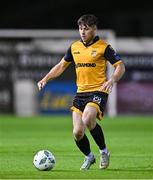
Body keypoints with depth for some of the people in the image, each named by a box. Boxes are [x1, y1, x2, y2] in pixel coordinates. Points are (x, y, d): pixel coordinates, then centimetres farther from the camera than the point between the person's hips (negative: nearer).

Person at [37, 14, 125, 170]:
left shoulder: (103, 47, -4)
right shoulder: (74, 47, 11)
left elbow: (120, 66, -6)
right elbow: (61, 65, 22)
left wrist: (112, 80, -25)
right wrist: (45, 79, 10)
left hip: (98, 91, -5)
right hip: (80, 93, 5)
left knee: (87, 120, -31)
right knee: (77, 133, -5)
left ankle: (104, 151, -8)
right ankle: (89, 157, 24)